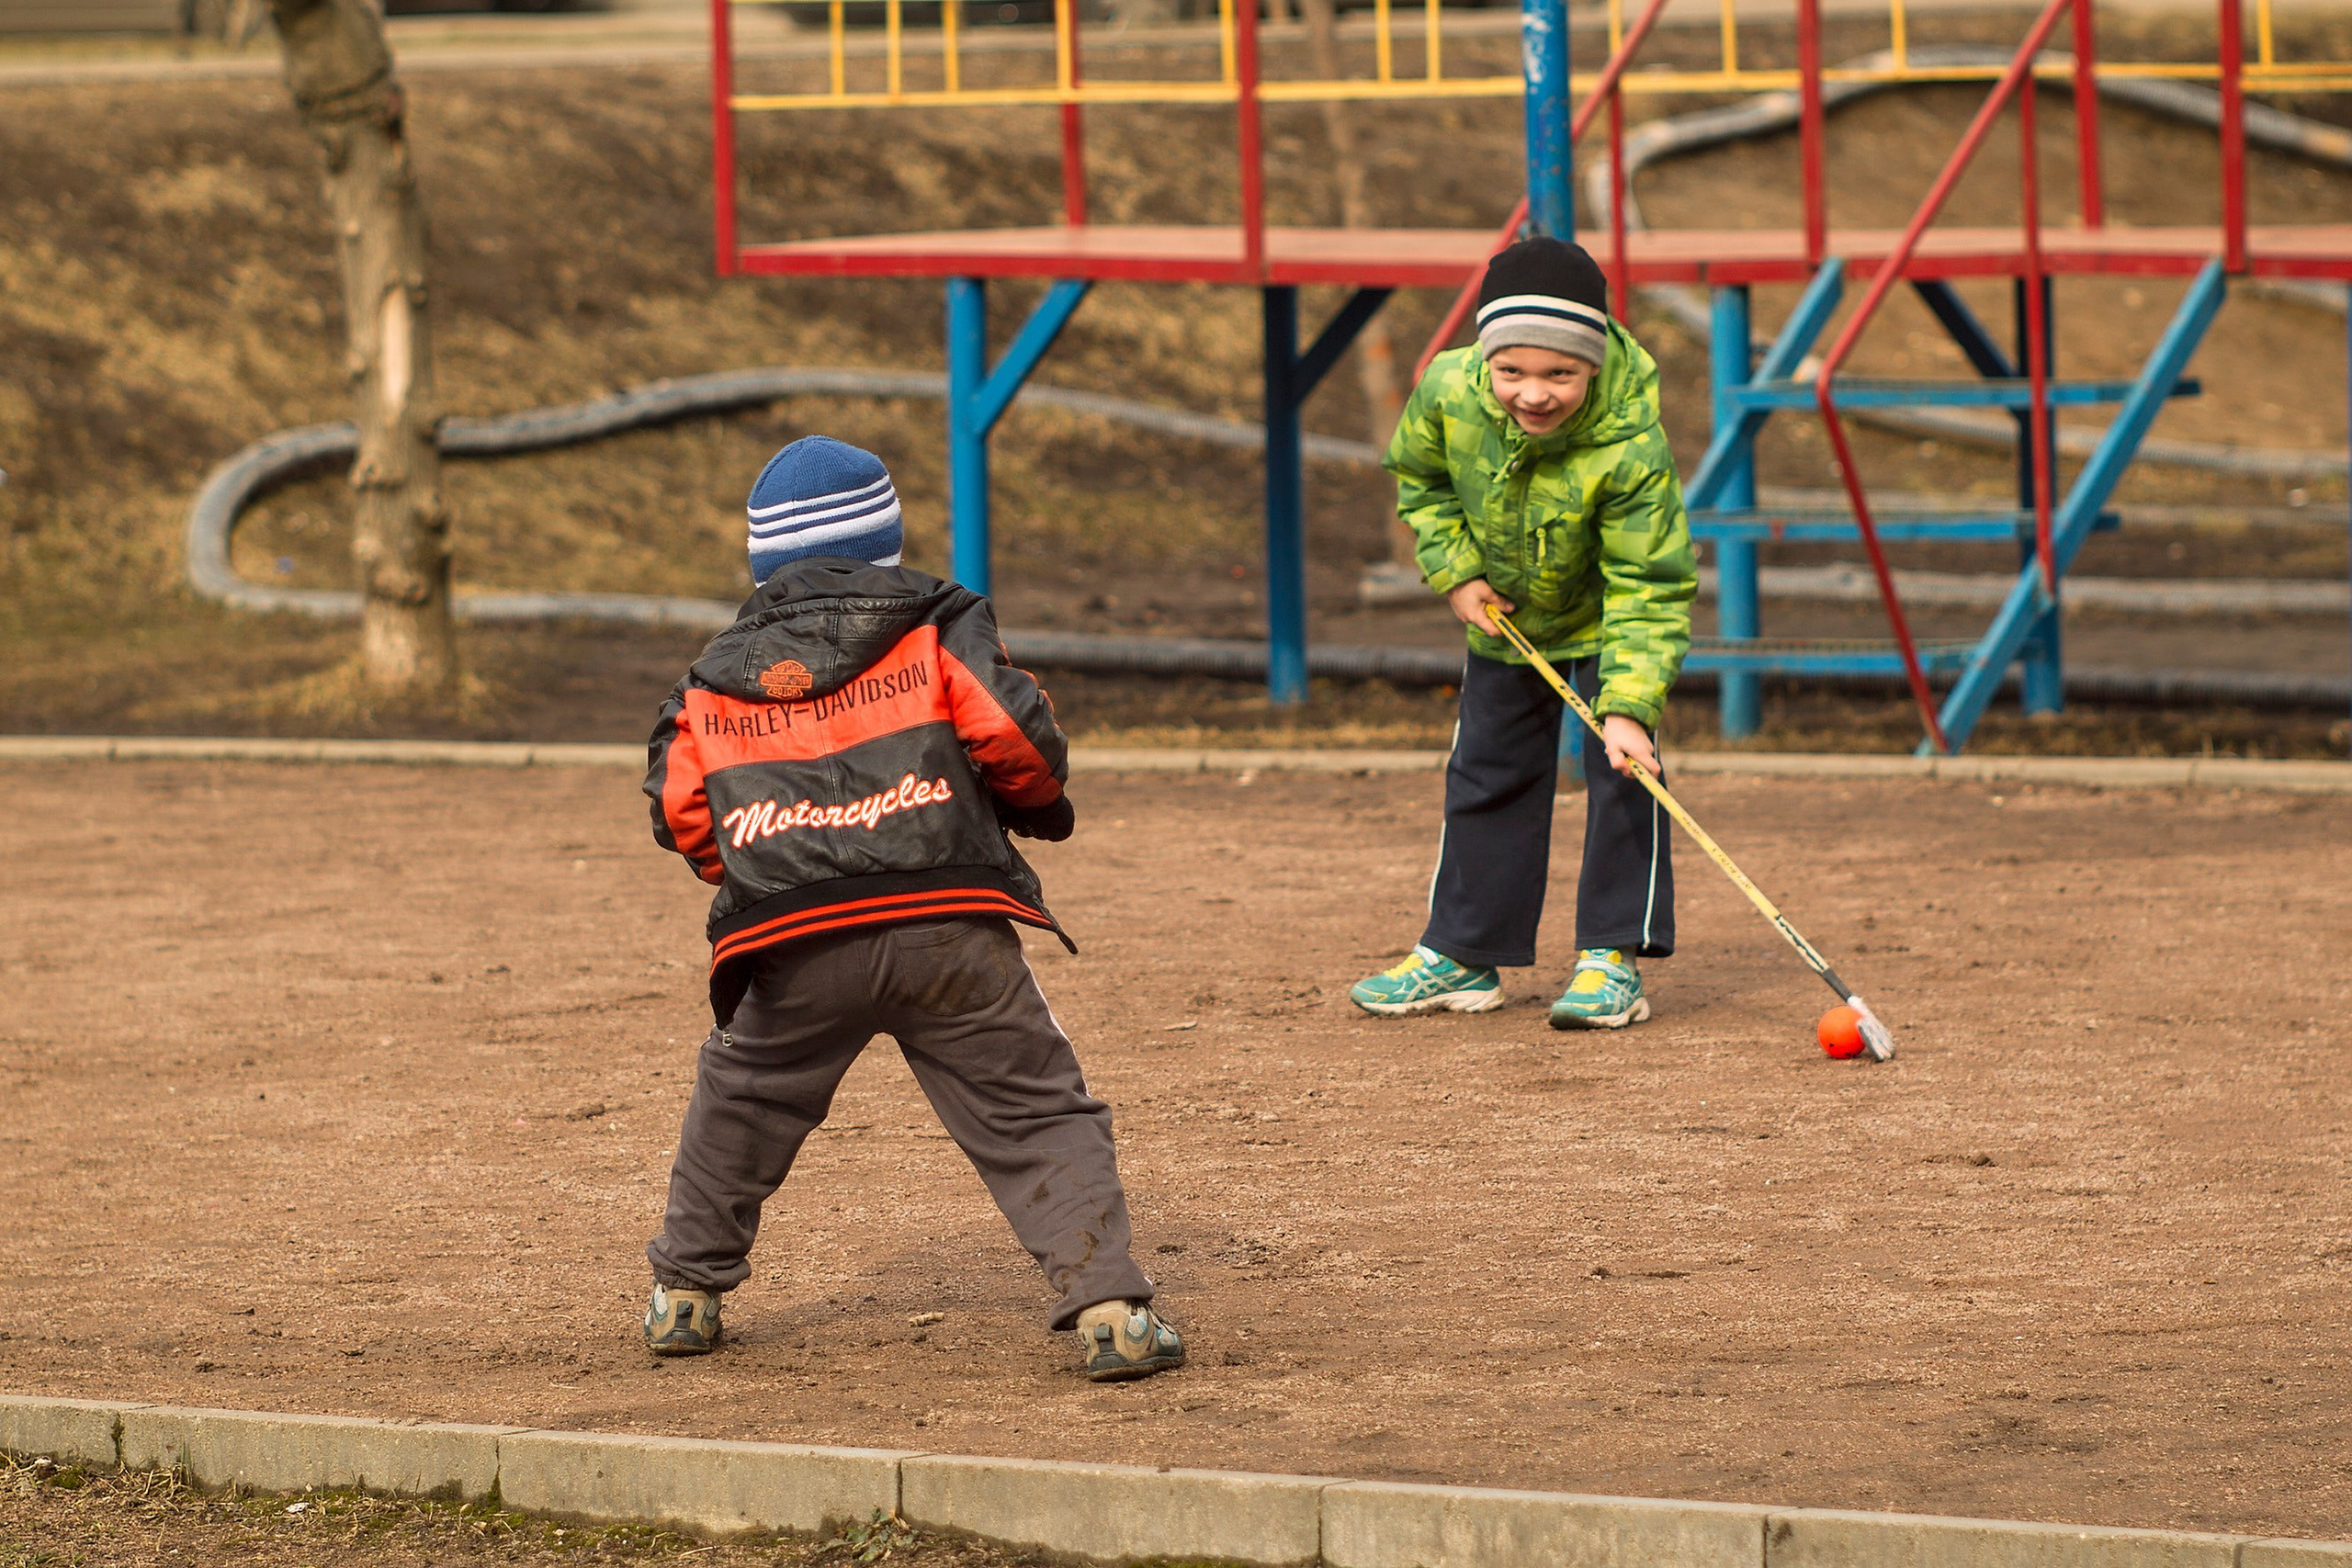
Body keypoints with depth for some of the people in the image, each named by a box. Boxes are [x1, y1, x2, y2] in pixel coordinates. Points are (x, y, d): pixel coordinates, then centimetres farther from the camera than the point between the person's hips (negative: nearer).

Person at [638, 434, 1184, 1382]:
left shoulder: (717, 676, 17)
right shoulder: (932, 626, 8)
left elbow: (681, 811, 15)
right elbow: (1013, 736, -2)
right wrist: (1040, 806, 19)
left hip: (795, 947, 2)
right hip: (948, 924, -2)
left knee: (739, 1103, 26)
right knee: (1037, 1113, 2)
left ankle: (685, 1294, 31)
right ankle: (1109, 1308, -11)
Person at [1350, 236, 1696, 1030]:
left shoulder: (1630, 450, -38)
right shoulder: (1449, 393, -28)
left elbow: (1648, 591, -33)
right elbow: (1419, 478, -3)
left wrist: (1628, 707, -42)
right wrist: (1455, 570, -13)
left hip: (1606, 615, -4)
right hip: (1505, 612, 4)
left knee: (1622, 769, -11)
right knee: (1486, 772, 10)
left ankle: (1612, 958, -2)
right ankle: (1460, 957, 21)